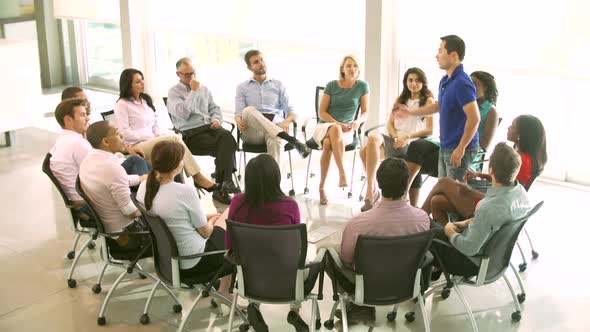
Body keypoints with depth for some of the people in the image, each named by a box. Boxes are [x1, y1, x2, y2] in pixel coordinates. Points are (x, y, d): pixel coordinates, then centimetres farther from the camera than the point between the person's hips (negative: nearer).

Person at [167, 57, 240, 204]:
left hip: (209, 127, 5)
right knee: (224, 148, -31)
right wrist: (194, 92, -8)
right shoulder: (174, 92, 5)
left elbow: (214, 108, 26)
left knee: (226, 136, -31)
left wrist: (217, 119, 3)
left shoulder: (204, 89, 22)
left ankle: (221, 189, -34)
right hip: (190, 134, -5)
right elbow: (183, 113, -12)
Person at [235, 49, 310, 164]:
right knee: (248, 111, -35)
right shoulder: (242, 88, 19)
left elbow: (291, 111, 10)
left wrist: (287, 121, -15)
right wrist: (238, 120, -19)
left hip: (276, 127, 0)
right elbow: (239, 113, 8)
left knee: (274, 141, -39)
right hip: (252, 131, 0)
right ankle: (292, 140, -42)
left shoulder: (279, 85, 19)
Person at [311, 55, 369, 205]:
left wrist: (358, 121, -16)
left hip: (346, 130, 0)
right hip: (325, 126, 0)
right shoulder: (331, 85, 4)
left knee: (328, 143, -36)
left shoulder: (362, 86, 6)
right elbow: (322, 112, 2)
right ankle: (342, 173, -45)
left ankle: (322, 187, -34)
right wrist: (338, 124, -14)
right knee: (335, 130, -39)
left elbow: (365, 112, 7)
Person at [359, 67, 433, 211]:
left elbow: (430, 130, -1)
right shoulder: (400, 99, 25)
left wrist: (407, 136, -12)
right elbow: (390, 123, 18)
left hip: (411, 144, -5)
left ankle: (371, 192, -23)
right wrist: (395, 137, -4)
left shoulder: (428, 101, 8)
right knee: (373, 137, -30)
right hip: (394, 140, 6)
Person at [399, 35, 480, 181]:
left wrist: (461, 148, -25)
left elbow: (474, 118, -27)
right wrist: (411, 112, 33)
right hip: (445, 147, 10)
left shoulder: (462, 83, -21)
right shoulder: (445, 81, 10)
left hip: (459, 149, -10)